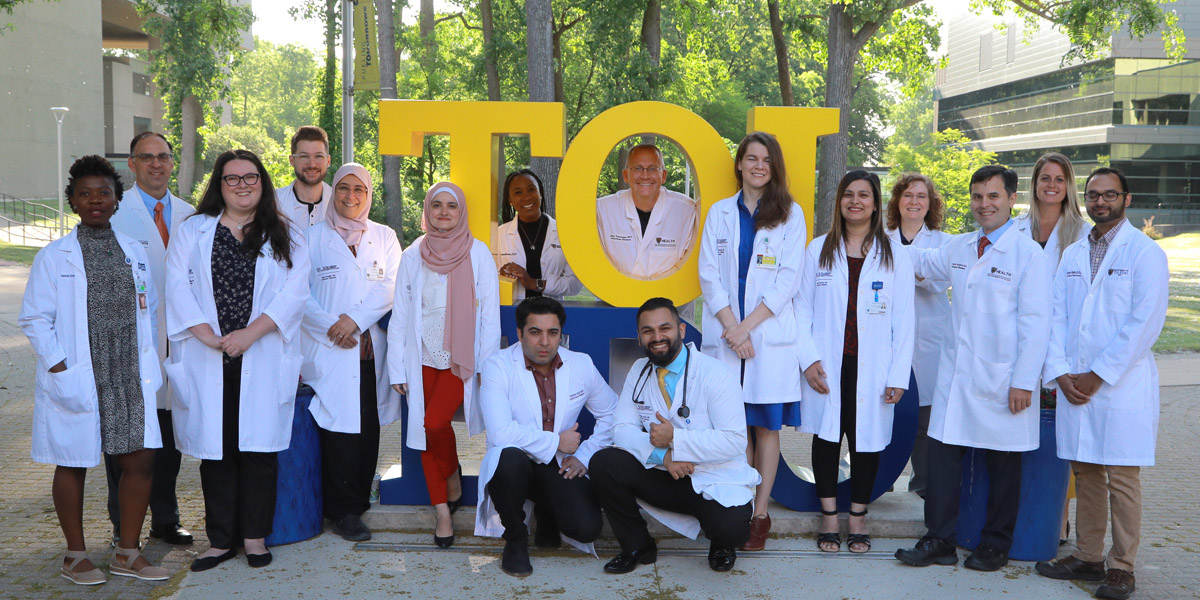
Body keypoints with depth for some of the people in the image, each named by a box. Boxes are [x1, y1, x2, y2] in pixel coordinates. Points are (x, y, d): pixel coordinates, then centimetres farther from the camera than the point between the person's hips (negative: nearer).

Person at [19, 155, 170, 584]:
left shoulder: (134, 251, 10)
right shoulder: (54, 256, -2)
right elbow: (34, 318, -3)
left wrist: (146, 359, 7)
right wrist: (58, 366, -12)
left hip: (129, 379, 4)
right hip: (77, 380, -4)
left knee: (140, 459, 2)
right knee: (74, 465, 7)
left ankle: (127, 553, 17)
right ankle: (75, 556, 21)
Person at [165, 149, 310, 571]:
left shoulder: (284, 237, 9)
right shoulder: (192, 231, 11)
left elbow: (294, 292, -3)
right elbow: (178, 286, 0)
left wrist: (251, 332, -14)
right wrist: (207, 334, -13)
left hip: (263, 359, -1)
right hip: (208, 360, 1)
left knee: (259, 447, 0)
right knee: (215, 448, 3)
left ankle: (255, 535, 13)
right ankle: (221, 539, 14)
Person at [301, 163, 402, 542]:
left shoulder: (384, 238, 14)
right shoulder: (312, 238, 8)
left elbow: (391, 287, 1)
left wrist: (355, 320, -12)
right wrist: (330, 326, -13)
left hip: (372, 347, 2)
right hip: (328, 350, -2)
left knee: (368, 427, 2)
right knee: (338, 427, -6)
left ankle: (356, 500, 16)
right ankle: (344, 510, 2)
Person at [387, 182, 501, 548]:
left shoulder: (478, 253, -1)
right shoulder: (413, 256, 6)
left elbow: (490, 314, -1)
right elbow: (400, 315, 7)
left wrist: (488, 365, -7)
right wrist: (397, 368, 3)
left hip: (462, 360, -3)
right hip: (423, 360, 3)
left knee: (435, 423, -20)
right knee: (424, 434, 2)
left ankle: (453, 477, 11)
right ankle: (443, 514, 12)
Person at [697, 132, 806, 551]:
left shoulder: (790, 215, 6)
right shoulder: (719, 213, 12)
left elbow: (788, 279, -2)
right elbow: (709, 274, 5)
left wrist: (748, 325, -11)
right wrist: (731, 327, -8)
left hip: (770, 335, -1)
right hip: (726, 335, 2)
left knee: (766, 425, 1)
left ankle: (760, 514, 7)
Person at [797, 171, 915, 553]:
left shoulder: (895, 257, 4)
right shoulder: (819, 251, 8)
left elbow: (903, 321, 2)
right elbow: (803, 308, 6)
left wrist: (898, 375, -5)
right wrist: (809, 358, -6)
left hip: (871, 368, -1)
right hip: (826, 366, 1)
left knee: (867, 439, 3)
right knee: (826, 436, 4)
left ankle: (858, 521, 17)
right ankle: (828, 519, 15)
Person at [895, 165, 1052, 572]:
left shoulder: (1028, 254, -8)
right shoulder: (957, 248, 10)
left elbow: (1036, 323, -11)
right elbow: (920, 262, 32)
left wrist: (1024, 381, -14)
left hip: (1001, 381, -5)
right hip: (955, 375, 5)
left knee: (1003, 465, 7)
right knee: (942, 455, 4)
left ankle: (995, 545, 22)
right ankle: (939, 541, 14)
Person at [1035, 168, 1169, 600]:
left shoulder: (1145, 252, -3)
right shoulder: (1073, 255, 14)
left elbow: (1145, 323, -11)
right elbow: (1055, 317, 11)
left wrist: (1098, 376, -12)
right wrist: (1060, 372, -3)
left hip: (1122, 384, -5)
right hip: (1074, 384, 5)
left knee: (1122, 479, -1)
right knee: (1085, 473, 10)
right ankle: (1087, 557, 20)